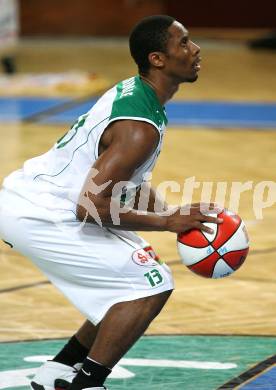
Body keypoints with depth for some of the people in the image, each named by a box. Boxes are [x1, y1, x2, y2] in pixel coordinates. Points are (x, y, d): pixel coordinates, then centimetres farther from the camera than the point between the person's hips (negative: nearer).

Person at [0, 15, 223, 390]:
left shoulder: (132, 91, 8)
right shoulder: (139, 128, -23)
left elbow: (128, 182, 19)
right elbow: (92, 206, -27)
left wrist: (178, 217, 5)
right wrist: (167, 221, -17)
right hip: (39, 218, -10)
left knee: (138, 279, 18)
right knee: (151, 284, -12)